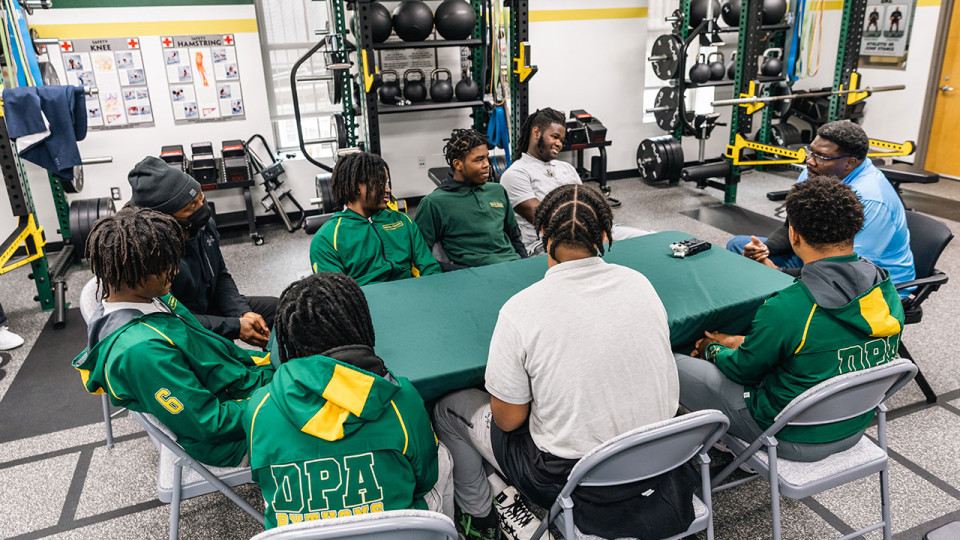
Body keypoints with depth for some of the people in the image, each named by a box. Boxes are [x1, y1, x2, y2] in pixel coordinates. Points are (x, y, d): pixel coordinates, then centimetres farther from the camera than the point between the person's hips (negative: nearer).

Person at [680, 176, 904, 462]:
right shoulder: (888, 292, -9)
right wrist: (742, 342, 11)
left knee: (675, 364, 2)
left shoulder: (785, 309, -32)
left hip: (798, 440, -7)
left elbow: (743, 370, -14)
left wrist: (713, 350, 9)